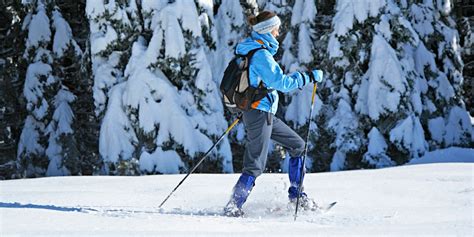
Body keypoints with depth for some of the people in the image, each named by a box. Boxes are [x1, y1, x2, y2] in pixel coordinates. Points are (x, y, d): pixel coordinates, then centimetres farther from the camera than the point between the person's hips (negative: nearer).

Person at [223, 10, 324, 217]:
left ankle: (296, 194, 20)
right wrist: (309, 77, -13)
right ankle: (234, 206, -6)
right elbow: (281, 82, -21)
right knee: (255, 165, -7)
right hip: (259, 113, -10)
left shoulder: (248, 48, 11)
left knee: (297, 145, 16)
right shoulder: (261, 54, -19)